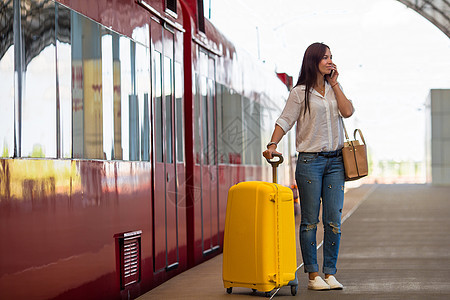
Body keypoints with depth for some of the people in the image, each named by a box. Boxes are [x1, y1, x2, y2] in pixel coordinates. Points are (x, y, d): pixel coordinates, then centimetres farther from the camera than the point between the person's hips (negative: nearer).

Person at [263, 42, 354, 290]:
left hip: (335, 161, 4)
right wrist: (272, 144, -20)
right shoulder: (300, 93, 0)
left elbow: (348, 111, -2)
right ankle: (313, 275, 4)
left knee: (333, 221, 2)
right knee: (310, 221, -1)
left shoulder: (334, 89, 14)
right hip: (310, 160, -4)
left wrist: (334, 84, 1)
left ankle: (330, 273, 8)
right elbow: (285, 121, -5)